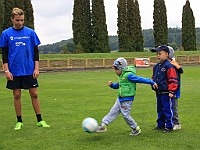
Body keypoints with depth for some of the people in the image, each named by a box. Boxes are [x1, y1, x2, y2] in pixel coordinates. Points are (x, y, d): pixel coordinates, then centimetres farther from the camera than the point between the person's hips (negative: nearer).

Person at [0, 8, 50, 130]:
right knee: (17, 95, 6)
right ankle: (19, 121, 18)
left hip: (29, 70, 0)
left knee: (34, 94, 3)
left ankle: (40, 120, 12)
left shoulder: (30, 33, 2)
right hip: (14, 72, 0)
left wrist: (36, 68, -2)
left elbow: (36, 51, 5)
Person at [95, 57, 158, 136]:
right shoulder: (122, 76, 12)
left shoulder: (128, 75, -18)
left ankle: (136, 129, 15)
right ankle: (103, 125, 14)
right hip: (120, 99, 9)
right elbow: (118, 85, 27)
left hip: (127, 99, -9)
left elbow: (140, 79, -20)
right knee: (113, 112, 9)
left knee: (125, 115, -1)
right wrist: (112, 85, 9)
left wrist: (152, 82, -23)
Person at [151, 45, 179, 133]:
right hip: (158, 93, 8)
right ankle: (160, 125, 29)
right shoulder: (156, 66, 11)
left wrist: (171, 91, -17)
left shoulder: (169, 66, -14)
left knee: (167, 110, 0)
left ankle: (169, 126, 9)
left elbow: (173, 80, -16)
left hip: (166, 93, -8)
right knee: (160, 110, 17)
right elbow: (154, 77, 27)